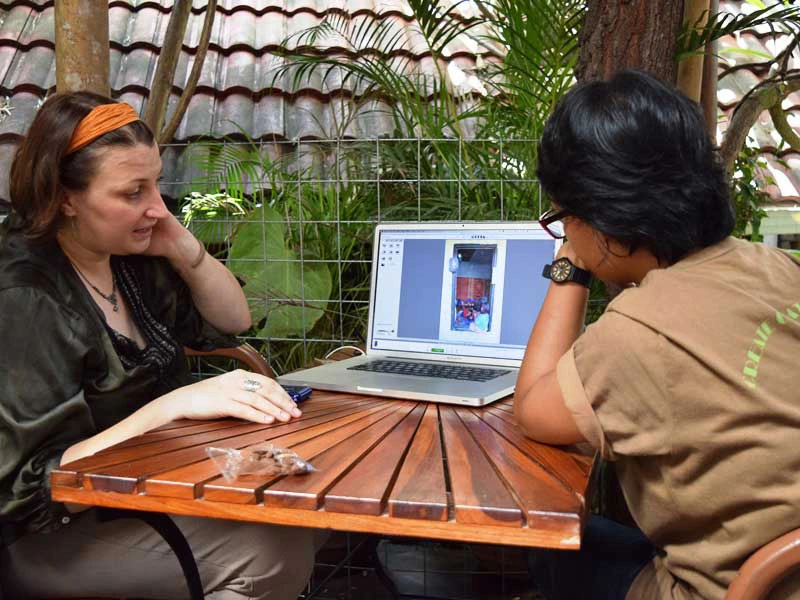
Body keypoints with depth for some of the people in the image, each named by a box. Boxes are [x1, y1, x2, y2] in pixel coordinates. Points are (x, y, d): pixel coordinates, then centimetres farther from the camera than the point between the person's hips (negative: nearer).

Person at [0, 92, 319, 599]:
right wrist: (174, 404, -32)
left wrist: (185, 250, -6)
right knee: (268, 551, -25)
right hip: (55, 537, -8)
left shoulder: (128, 256, 3)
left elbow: (233, 320, 13)